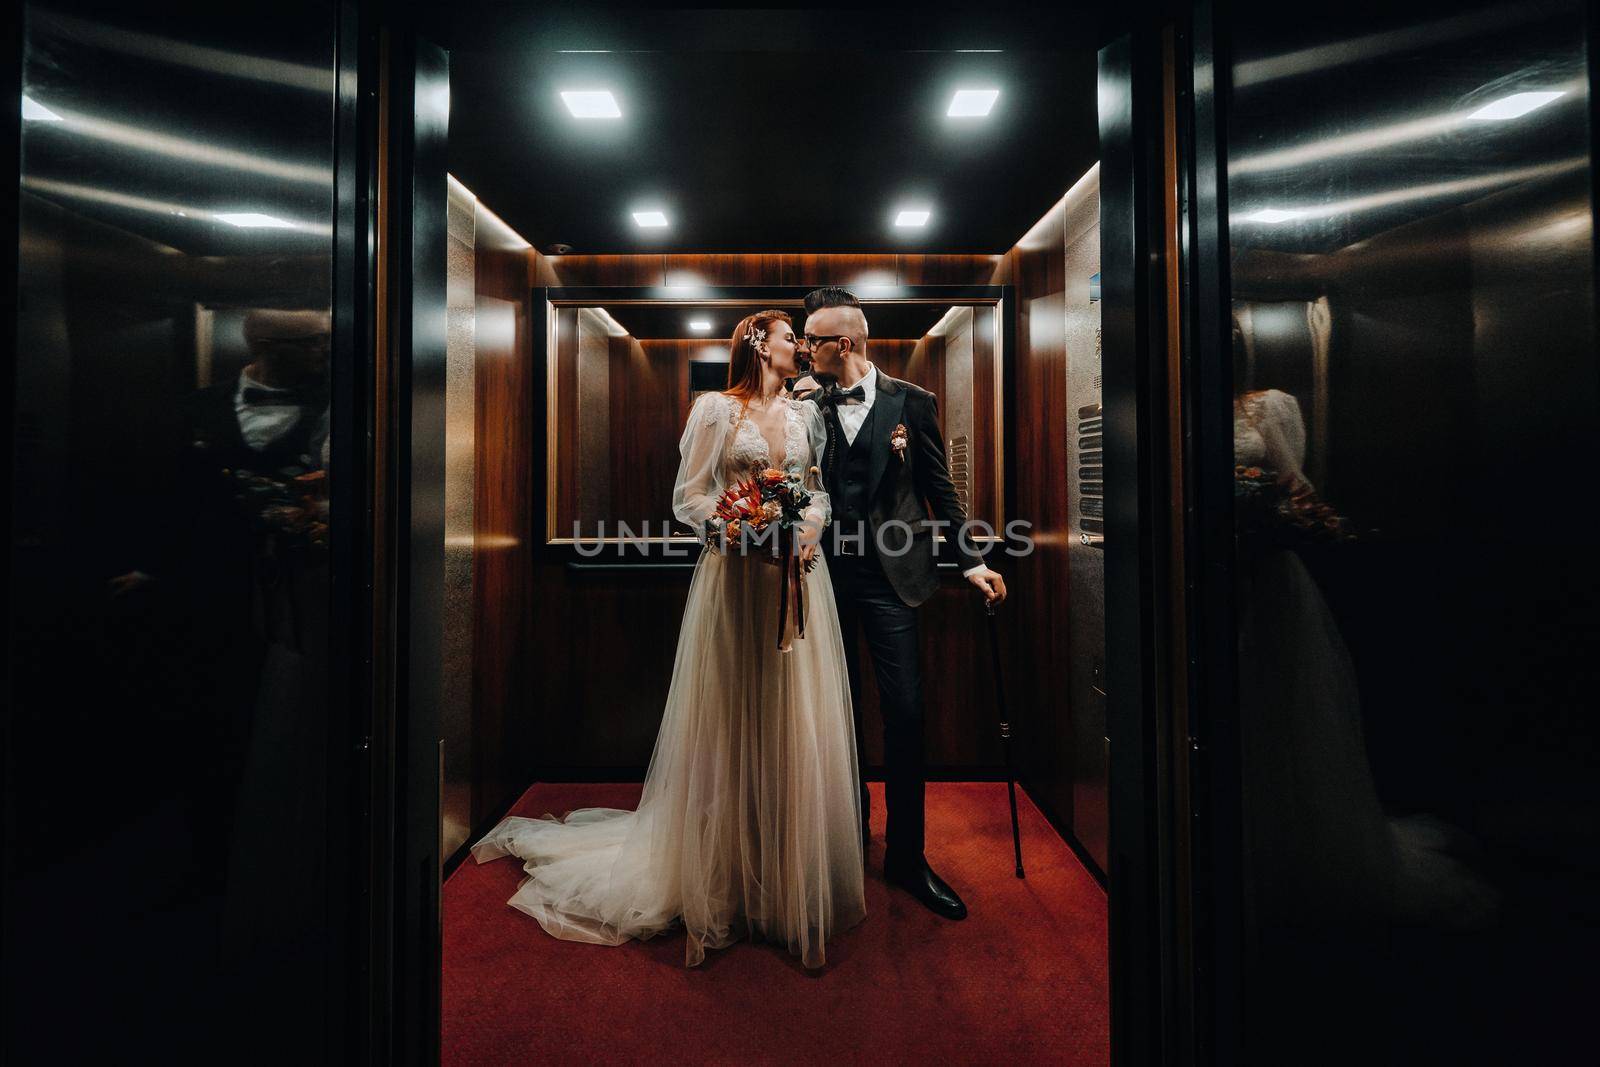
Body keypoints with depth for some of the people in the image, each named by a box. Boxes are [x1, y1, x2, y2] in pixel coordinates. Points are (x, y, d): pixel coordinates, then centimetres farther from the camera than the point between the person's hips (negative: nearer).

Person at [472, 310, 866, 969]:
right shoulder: (716, 409, 2)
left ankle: (795, 885, 23)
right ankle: (722, 888, 20)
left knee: (796, 727, 7)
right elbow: (688, 498, -2)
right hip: (735, 579, -4)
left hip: (797, 580, 4)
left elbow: (820, 489, 15)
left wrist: (811, 525, -6)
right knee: (730, 728, 3)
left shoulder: (805, 413, 16)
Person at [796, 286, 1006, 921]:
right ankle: (849, 836, 33)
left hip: (889, 574, -2)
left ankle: (906, 856, 17)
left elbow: (939, 489, 3)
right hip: (825, 574, 2)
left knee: (905, 712, 0)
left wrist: (971, 562, 0)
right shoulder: (806, 404, 5)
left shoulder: (911, 403, 0)